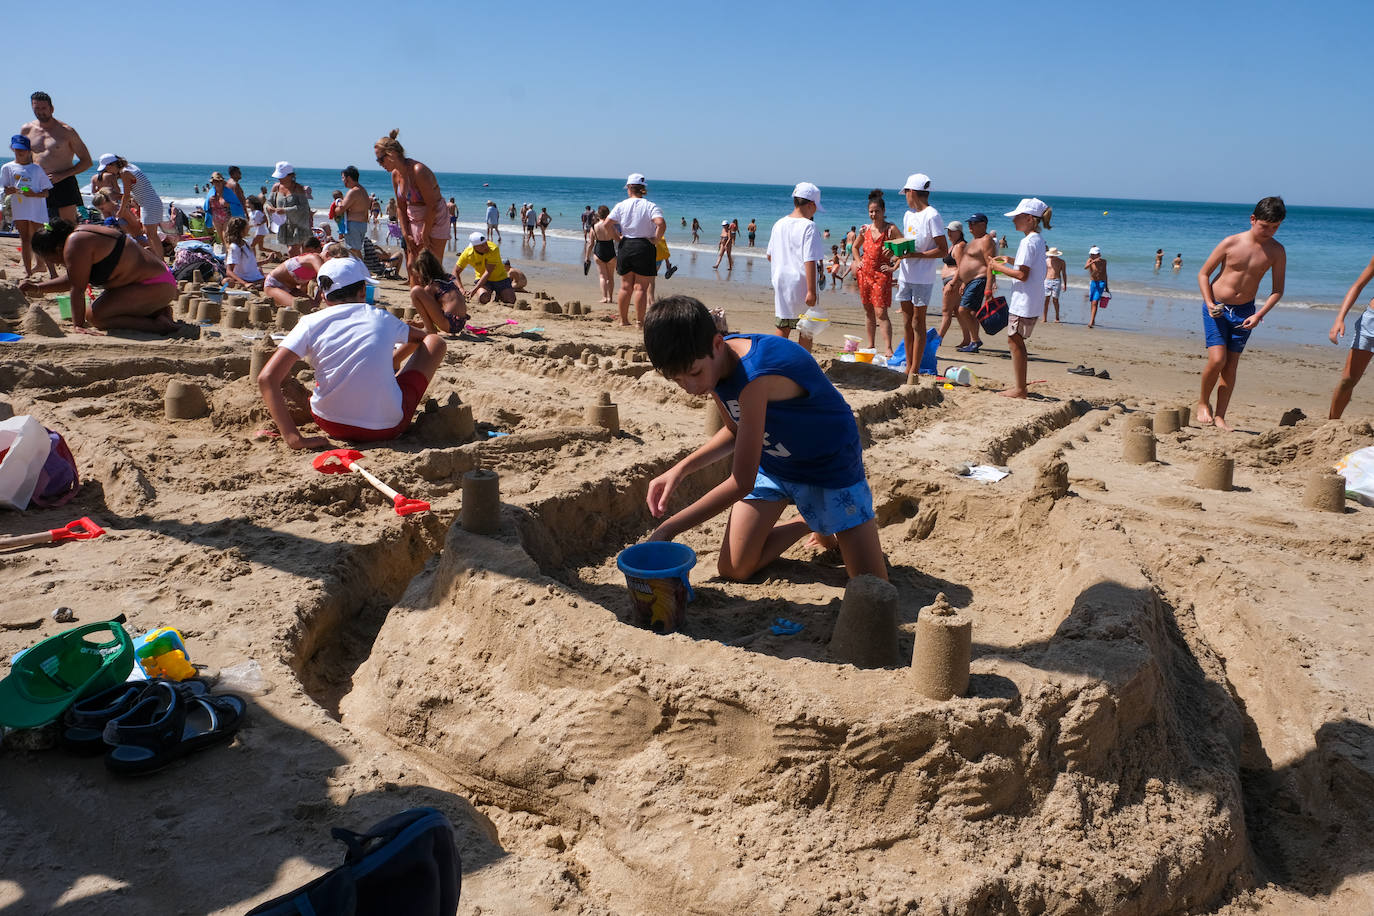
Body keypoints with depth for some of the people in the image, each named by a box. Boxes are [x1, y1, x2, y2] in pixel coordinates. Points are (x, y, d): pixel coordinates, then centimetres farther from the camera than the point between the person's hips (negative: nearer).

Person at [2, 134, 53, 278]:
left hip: (36, 209, -2)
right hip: (18, 209, 2)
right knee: (25, 239, 6)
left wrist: (34, 194, -16)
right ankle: (28, 271, 11)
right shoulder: (7, 168, 7)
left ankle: (52, 272, -4)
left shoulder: (37, 168, 4)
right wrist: (12, 190, -17)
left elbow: (46, 192, 3)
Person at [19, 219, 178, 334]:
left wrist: (78, 326, -10)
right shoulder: (79, 234, 14)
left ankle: (159, 325, -15)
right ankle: (158, 311, 14)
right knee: (100, 306, 18)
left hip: (156, 287, -11)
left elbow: (77, 289, -15)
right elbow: (74, 280, 26)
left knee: (97, 315, -18)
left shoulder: (76, 245, -17)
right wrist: (38, 288, 25)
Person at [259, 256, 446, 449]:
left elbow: (266, 378, -12)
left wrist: (294, 438, -14)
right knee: (435, 341, 18)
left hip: (332, 426, 2)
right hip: (388, 428, -2)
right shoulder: (381, 318, 4)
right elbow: (422, 337, 27)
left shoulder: (310, 323, 0)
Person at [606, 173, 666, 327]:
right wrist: (655, 240, -10)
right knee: (641, 287, 1)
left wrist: (618, 237, 6)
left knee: (625, 286, 11)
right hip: (644, 246, -3)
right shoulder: (650, 206, -6)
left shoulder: (621, 206, 2)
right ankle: (639, 321, 2)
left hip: (625, 245, 3)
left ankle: (624, 320, 16)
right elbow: (661, 224, -22)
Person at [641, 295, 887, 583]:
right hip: (771, 463, 7)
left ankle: (827, 524, 20)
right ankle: (810, 522, 21)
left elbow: (743, 483, -34)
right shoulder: (710, 363, -13)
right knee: (733, 569, 0)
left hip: (830, 463, -6)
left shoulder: (756, 376, -39)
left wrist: (669, 528, -28)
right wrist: (680, 469, -10)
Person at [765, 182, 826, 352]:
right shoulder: (808, 226, -14)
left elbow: (770, 256, 16)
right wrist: (811, 291, -21)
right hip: (801, 285, -6)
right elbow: (810, 261, -20)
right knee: (806, 331, 5)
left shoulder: (779, 224, 7)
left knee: (782, 328, 12)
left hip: (781, 284, 6)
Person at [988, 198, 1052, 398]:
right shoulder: (1038, 240, 14)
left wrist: (1000, 267, -11)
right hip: (1031, 303, 10)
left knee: (1014, 341, -3)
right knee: (1016, 341, 16)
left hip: (1022, 304, -10)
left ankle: (1019, 389, 1)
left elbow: (1023, 275, -21)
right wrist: (1010, 261, 17)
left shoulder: (1028, 241, -16)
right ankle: (1021, 386, 22)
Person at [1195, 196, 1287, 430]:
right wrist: (1209, 303, -14)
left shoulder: (1277, 251, -3)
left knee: (1231, 365, 1)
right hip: (1216, 308, -2)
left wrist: (1259, 315, -12)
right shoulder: (1231, 243, -10)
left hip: (1244, 312, 2)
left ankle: (1219, 416, 8)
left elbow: (1277, 290, 2)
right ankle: (1203, 402, 9)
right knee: (1217, 359, -15)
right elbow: (1204, 273, -2)